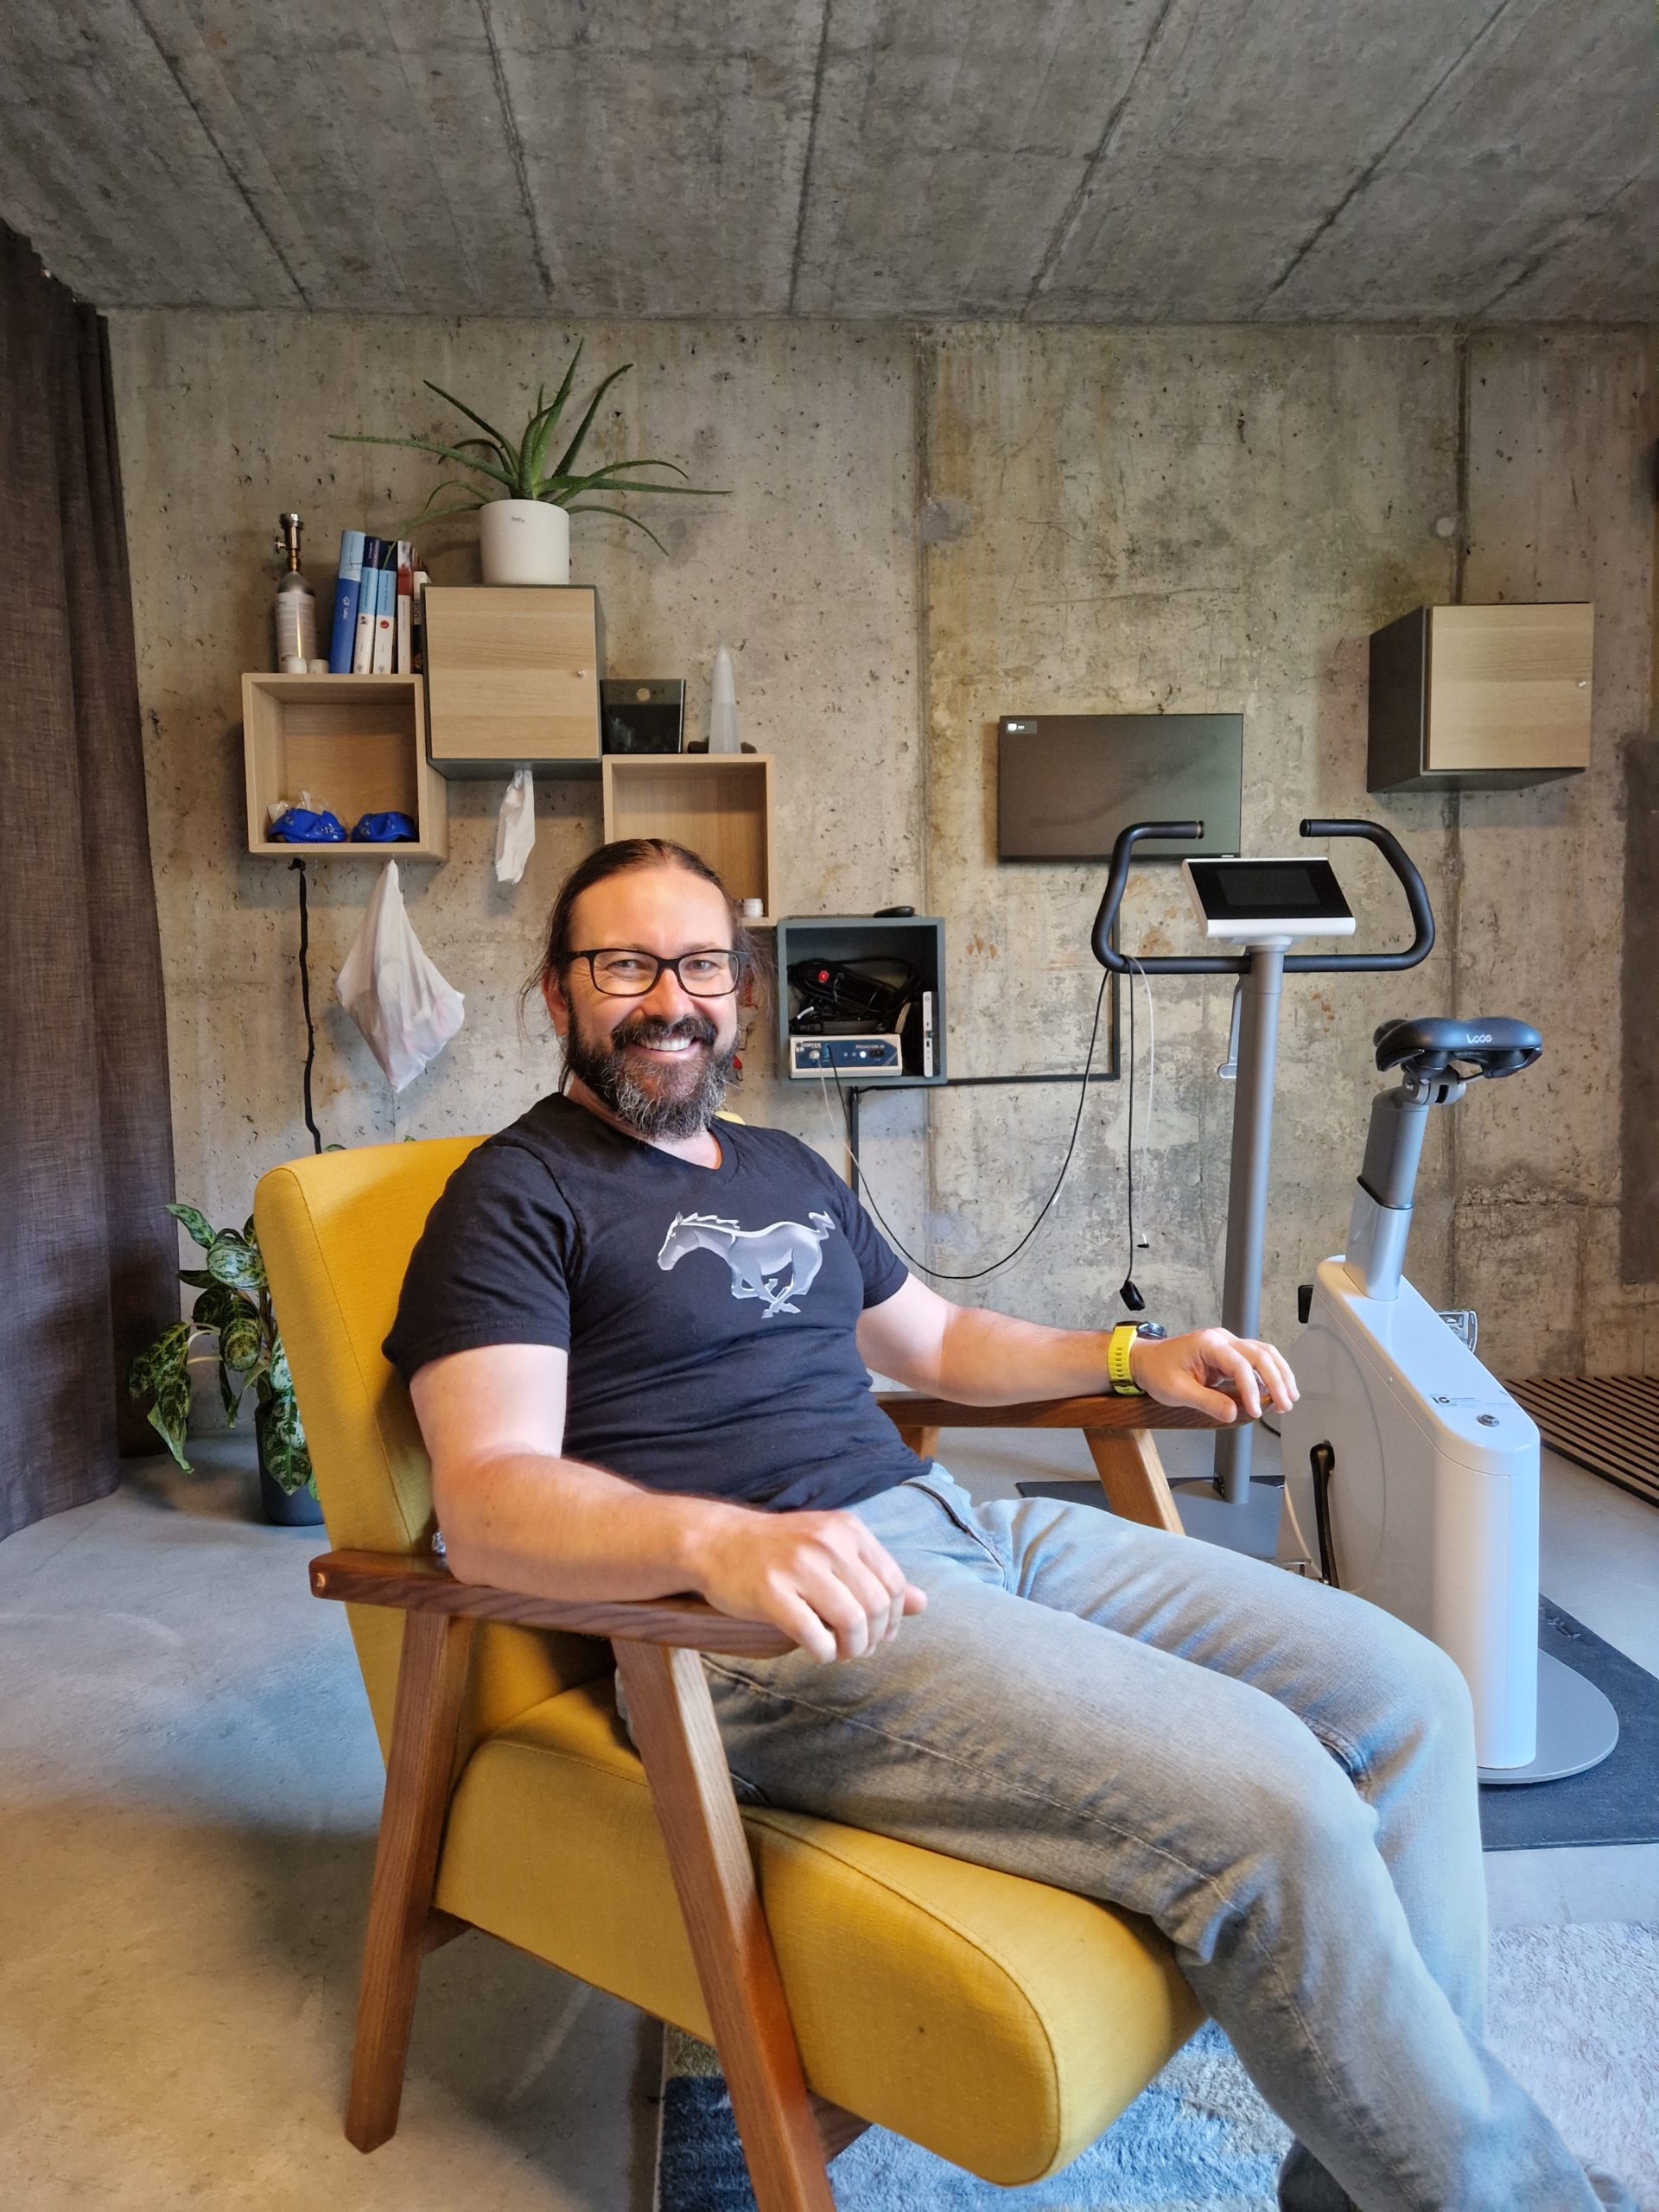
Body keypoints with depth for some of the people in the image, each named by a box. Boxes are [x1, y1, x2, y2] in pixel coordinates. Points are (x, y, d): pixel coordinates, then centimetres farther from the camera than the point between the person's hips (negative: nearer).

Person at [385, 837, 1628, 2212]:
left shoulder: (786, 1169, 22)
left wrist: (1135, 1358, 16)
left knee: (1404, 1695, 0)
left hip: (961, 1526, 9)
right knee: (1263, 1795, -23)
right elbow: (485, 1500, -15)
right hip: (768, 1628, -8)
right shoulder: (517, 1198, -2)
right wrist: (719, 1539, -33)